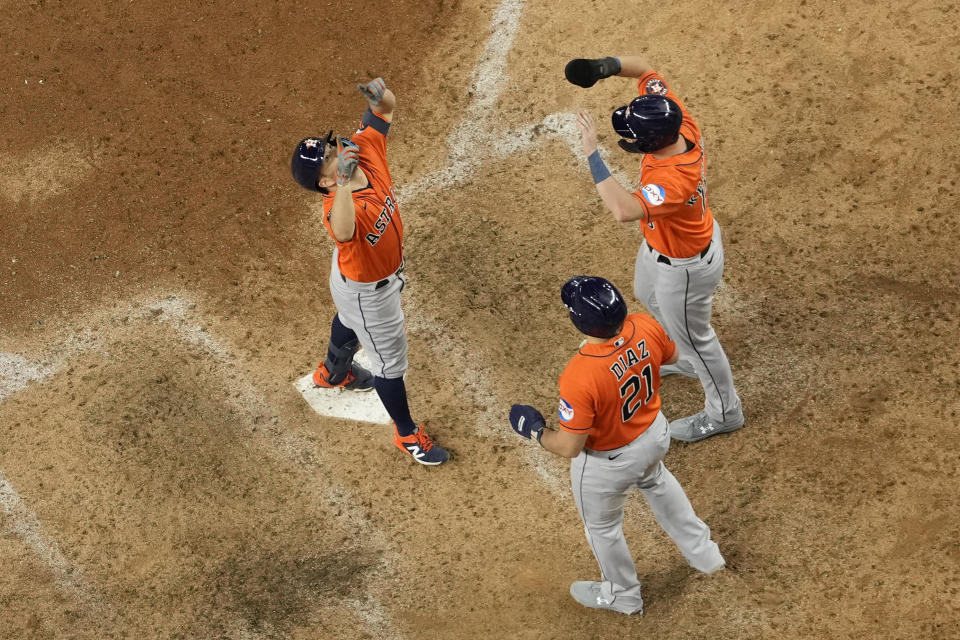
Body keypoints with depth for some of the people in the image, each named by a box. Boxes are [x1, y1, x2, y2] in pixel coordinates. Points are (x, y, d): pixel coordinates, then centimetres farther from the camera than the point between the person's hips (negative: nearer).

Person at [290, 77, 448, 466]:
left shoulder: (367, 147, -26)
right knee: (391, 362, 14)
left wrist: (380, 96, -39)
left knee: (350, 321, 37)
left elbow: (385, 110, -16)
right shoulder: (339, 206, -47)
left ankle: (333, 372, 70)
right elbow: (342, 233, -71)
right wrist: (345, 181, -81)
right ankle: (407, 434, 39)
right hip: (368, 294, -8)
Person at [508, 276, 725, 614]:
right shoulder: (645, 327, -25)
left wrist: (536, 431, -10)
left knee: (602, 526, 26)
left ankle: (623, 595, 54)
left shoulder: (579, 377, -42)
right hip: (655, 432, 6)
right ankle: (703, 553, 58)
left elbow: (569, 447, -30)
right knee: (655, 481, 40)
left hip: (607, 463, -6)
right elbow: (671, 355, -1)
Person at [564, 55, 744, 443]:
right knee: (648, 296, 35)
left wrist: (592, 153, -56)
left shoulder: (677, 179, -47)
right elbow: (645, 70, -12)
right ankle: (688, 359, 63)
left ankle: (724, 412, 44)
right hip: (662, 239, 9)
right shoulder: (679, 124, -24)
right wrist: (605, 68, -32)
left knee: (692, 335, 16)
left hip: (685, 266, -9)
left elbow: (624, 210, -61)